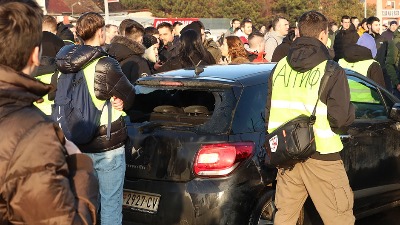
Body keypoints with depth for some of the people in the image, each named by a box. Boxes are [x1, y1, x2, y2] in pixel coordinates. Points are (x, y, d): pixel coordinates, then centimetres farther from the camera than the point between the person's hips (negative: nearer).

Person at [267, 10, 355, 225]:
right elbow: (341, 118, -16)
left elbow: (269, 111, 9)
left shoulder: (280, 67, 6)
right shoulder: (331, 71, -11)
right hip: (321, 155, -6)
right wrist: (350, 113, 6)